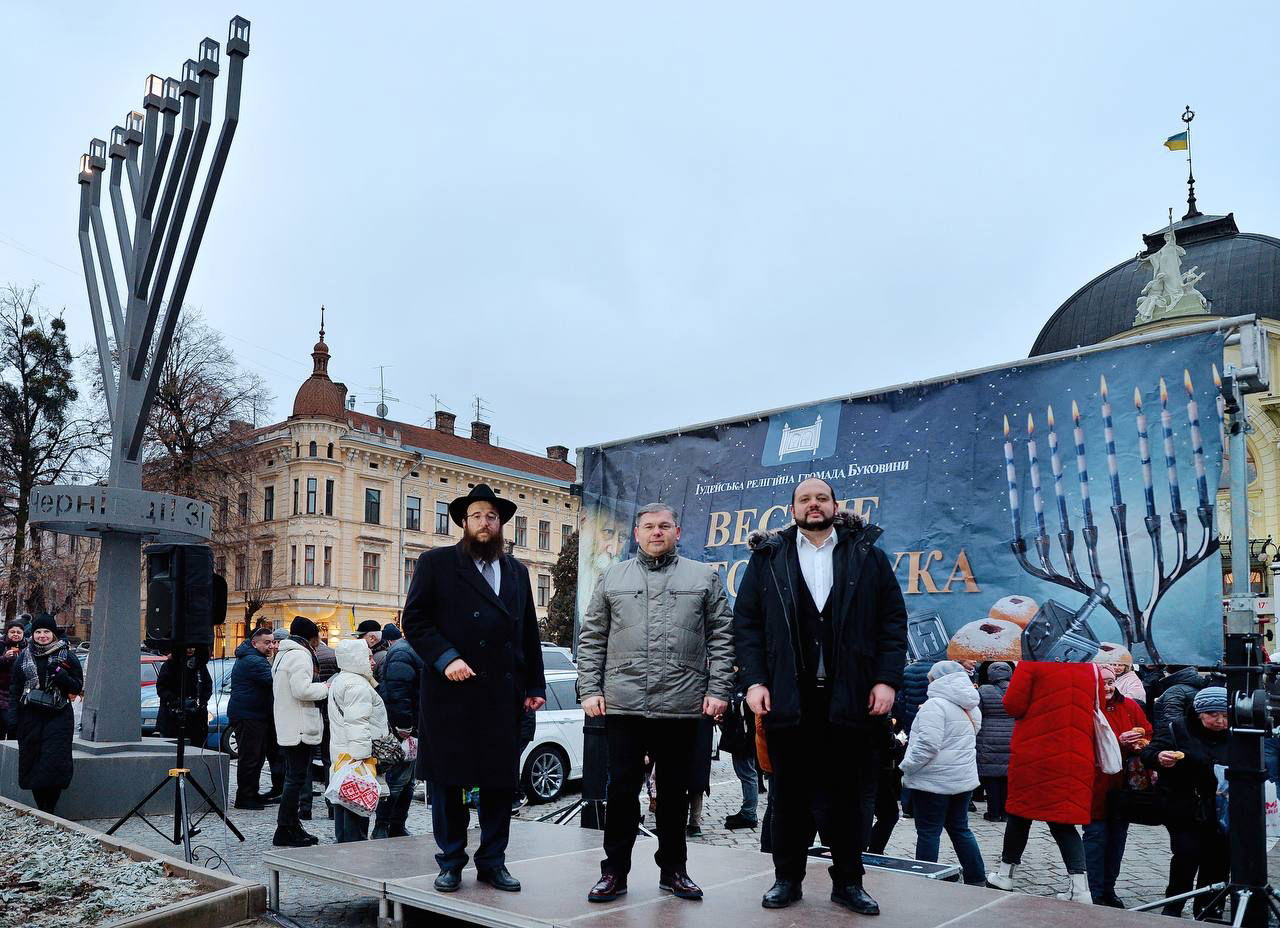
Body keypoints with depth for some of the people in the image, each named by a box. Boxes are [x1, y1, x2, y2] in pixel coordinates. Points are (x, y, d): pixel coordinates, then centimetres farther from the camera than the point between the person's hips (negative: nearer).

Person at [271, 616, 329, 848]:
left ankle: (293, 826, 22)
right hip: (299, 728, -11)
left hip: (287, 729, 11)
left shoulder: (283, 655, 19)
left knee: (294, 777, 16)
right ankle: (284, 831, -4)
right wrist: (326, 688, -10)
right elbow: (302, 689, -23)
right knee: (296, 778, -7)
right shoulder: (300, 656, -14)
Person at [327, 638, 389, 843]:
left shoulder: (339, 680, 20)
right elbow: (357, 724, -23)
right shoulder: (357, 685, -15)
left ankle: (343, 841, 24)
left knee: (344, 803, 16)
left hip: (341, 754, 11)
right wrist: (361, 756, -25)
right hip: (356, 757, -11)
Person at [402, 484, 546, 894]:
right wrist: (445, 658, -15)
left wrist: (534, 686, 12)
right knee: (446, 780, 4)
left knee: (501, 781, 6)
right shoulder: (436, 563, 4)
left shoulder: (516, 570, 17)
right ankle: (450, 863, 17)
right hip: (450, 692, -3)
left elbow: (529, 633, 17)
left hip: (503, 694, 4)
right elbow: (414, 619, -3)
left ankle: (492, 861, 19)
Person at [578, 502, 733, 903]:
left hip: (683, 706, 0)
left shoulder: (704, 577, 7)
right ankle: (614, 871, 17)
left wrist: (718, 690, -3)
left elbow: (722, 639, 4)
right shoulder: (612, 579, 9)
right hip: (623, 705, 0)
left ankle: (673, 869, 24)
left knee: (676, 792, 10)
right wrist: (589, 690, 1)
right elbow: (591, 640, 9)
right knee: (621, 790, 4)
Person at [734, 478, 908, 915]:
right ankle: (787, 878, 22)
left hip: (851, 698, 0)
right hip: (787, 698, 0)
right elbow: (745, 623, 4)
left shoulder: (867, 555, 7)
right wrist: (754, 680, -6)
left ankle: (848, 882, 22)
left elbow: (893, 621, 4)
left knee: (849, 795, 9)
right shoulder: (768, 558, 7)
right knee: (790, 794, 9)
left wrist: (887, 679, -5)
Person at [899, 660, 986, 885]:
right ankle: (977, 879, 21)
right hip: (964, 779, 8)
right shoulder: (971, 708, 12)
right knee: (960, 829, 17)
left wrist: (907, 766, -13)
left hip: (933, 780, -8)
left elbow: (927, 745, -23)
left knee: (928, 832, 0)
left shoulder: (935, 705, -17)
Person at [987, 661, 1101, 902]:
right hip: (1076, 761, 3)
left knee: (1019, 812, 12)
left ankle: (1005, 875, 24)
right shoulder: (1092, 667, 4)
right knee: (1064, 821, 9)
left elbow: (1013, 705, -11)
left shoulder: (1032, 661, -11)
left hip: (1034, 754, -3)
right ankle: (1079, 887, -2)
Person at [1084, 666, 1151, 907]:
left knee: (1118, 837, 13)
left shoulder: (1130, 706, 4)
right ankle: (1095, 894, 5)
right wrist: (1119, 743, -25)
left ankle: (1108, 889, 27)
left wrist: (1139, 744, -13)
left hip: (1124, 783, 5)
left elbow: (1148, 734, 9)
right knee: (1096, 835, -3)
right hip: (1095, 785, -5)